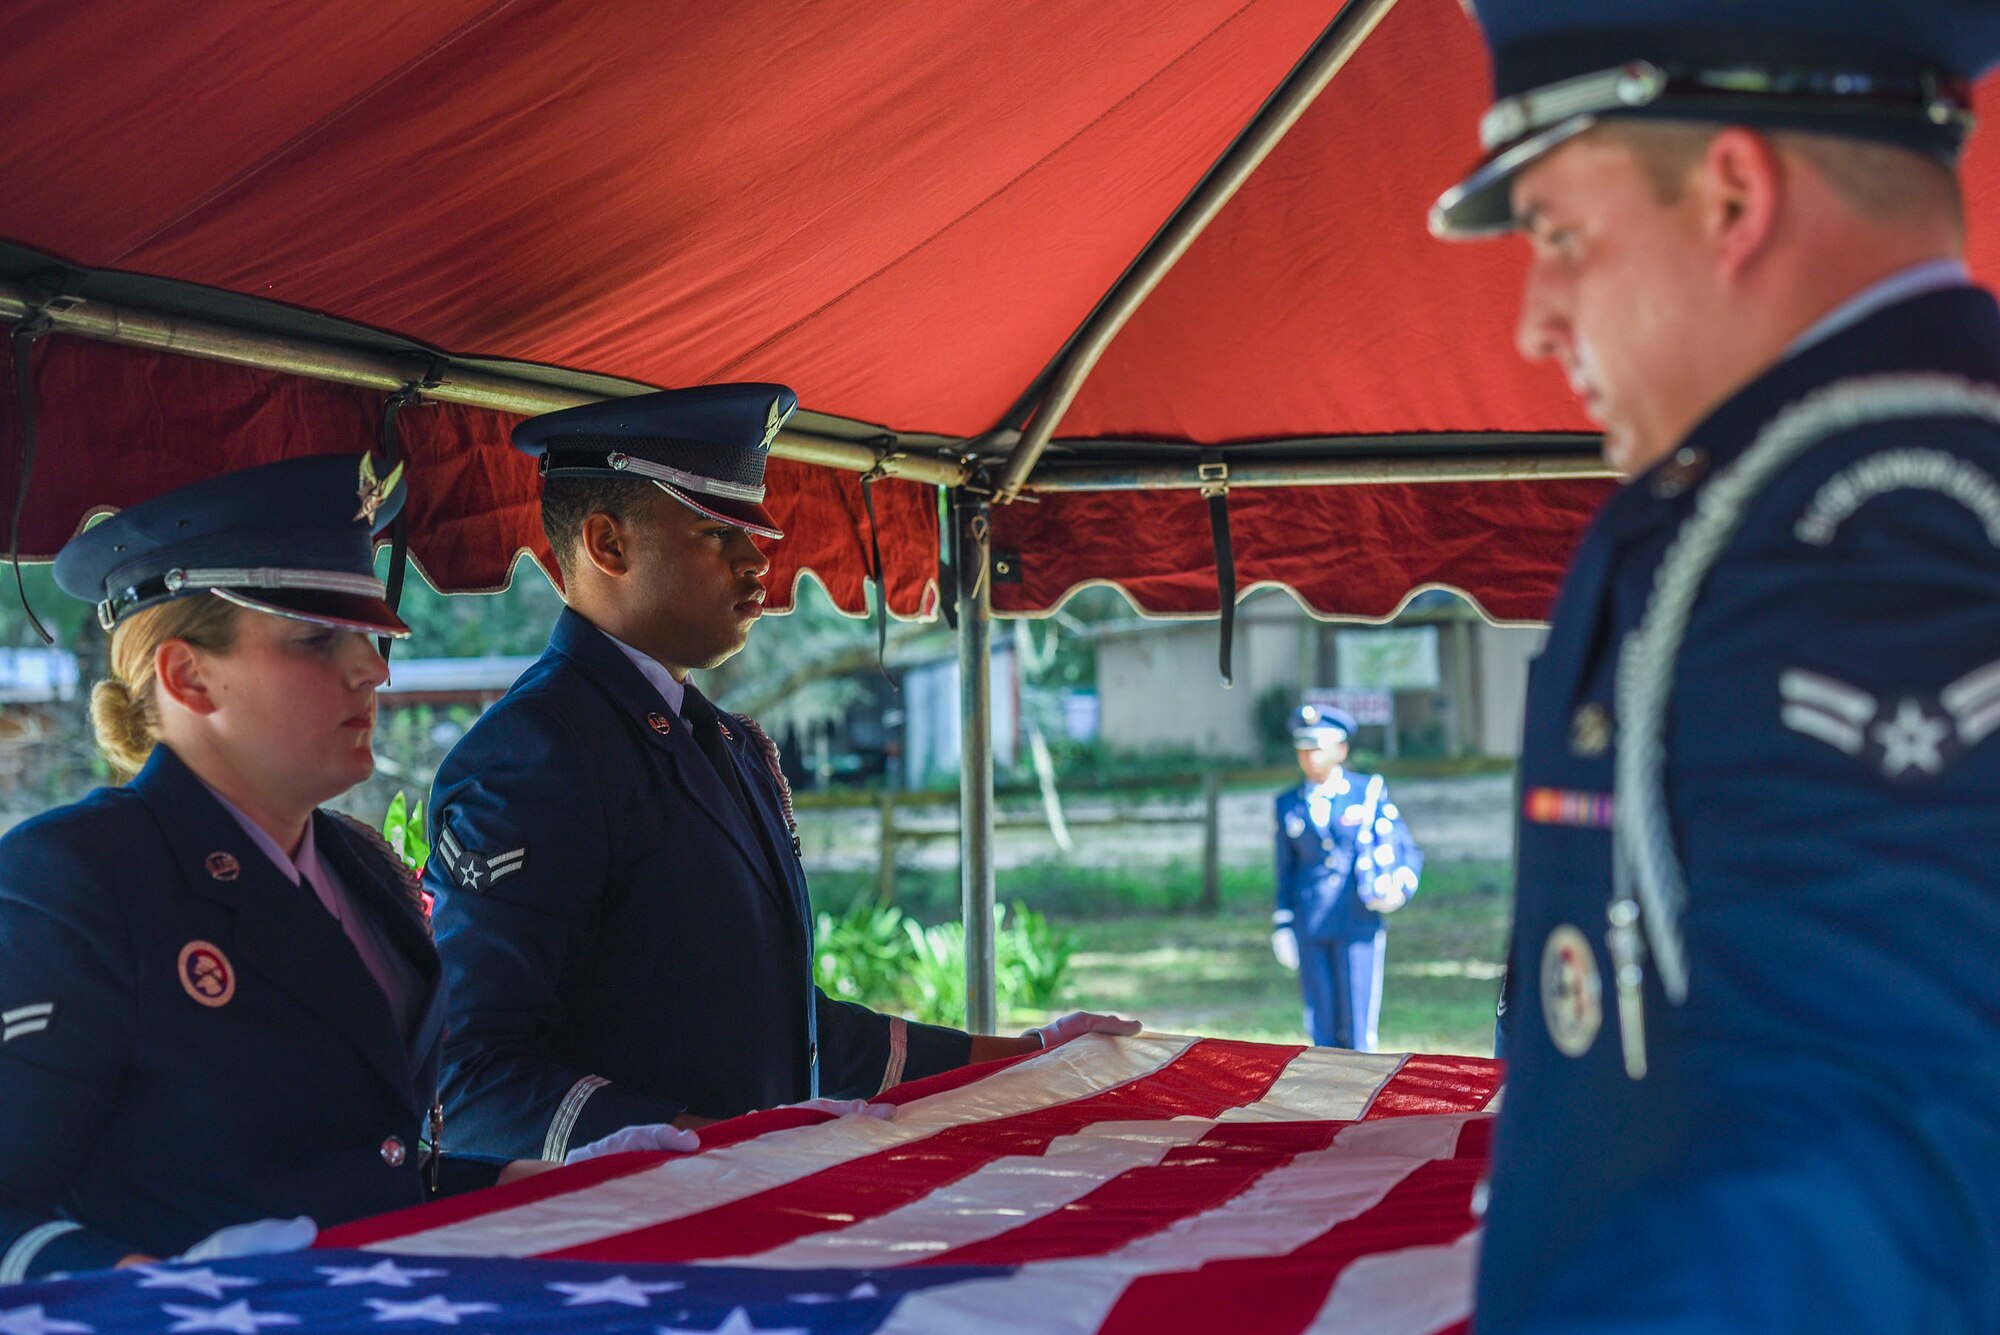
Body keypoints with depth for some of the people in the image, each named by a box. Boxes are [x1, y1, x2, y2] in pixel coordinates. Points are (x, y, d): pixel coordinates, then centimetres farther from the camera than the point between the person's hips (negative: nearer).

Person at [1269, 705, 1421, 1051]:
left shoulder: (1370, 792, 3)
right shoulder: (1288, 804, 11)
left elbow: (1406, 850, 4)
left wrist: (1400, 884, -15)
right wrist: (1282, 924, 11)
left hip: (1358, 923, -3)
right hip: (1310, 929, 3)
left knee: (1357, 1026, -6)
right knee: (1323, 1029, 5)